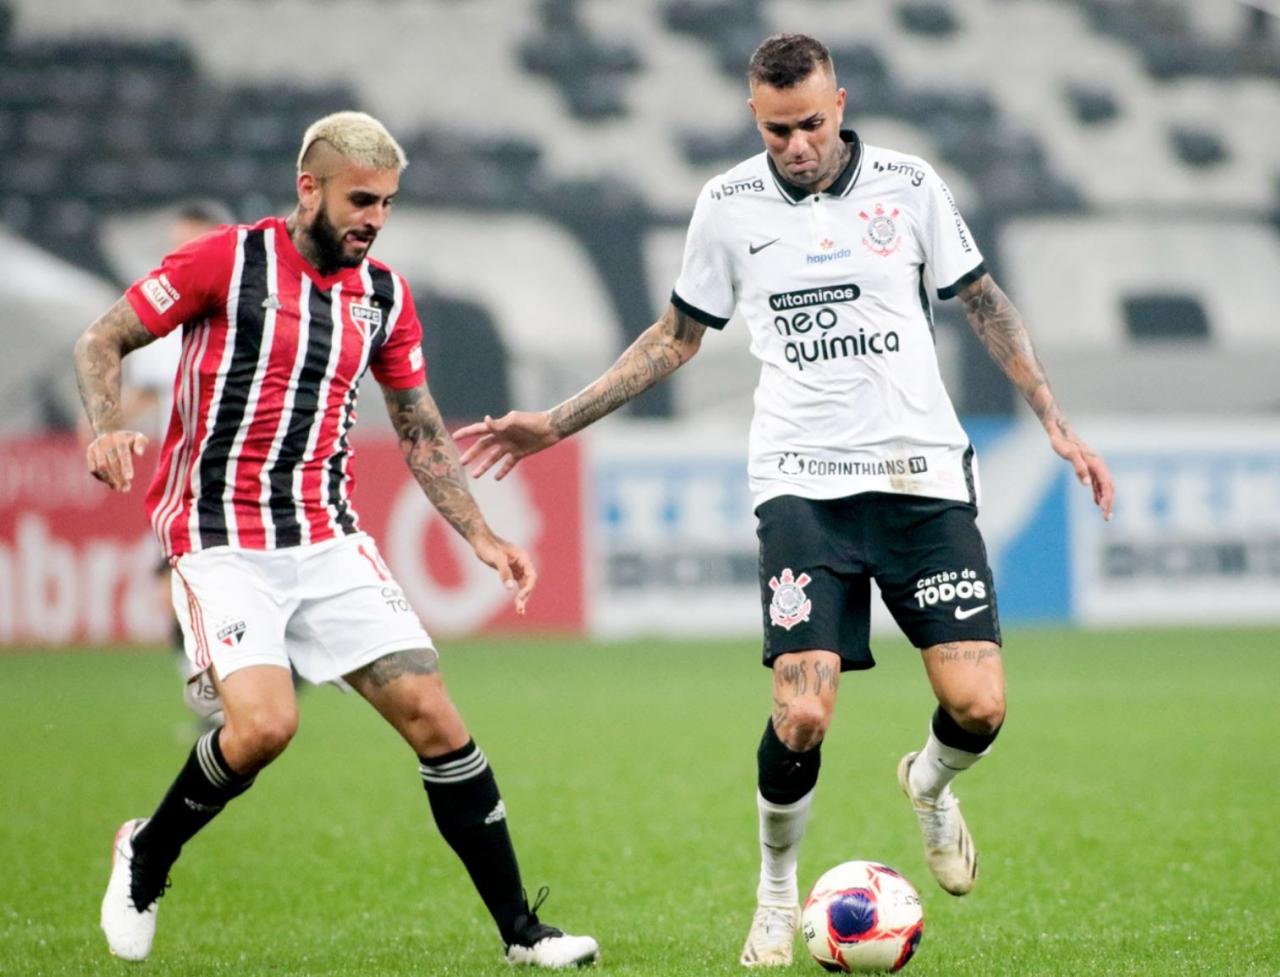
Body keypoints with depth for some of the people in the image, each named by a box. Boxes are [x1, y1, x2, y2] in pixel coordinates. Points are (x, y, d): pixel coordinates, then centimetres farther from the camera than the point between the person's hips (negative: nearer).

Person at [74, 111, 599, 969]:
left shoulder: (385, 295, 9)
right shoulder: (228, 261, -7)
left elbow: (421, 430, 19)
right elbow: (102, 342, -1)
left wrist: (480, 535, 11)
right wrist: (109, 428, -20)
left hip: (330, 542, 5)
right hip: (220, 542, -5)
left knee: (432, 714, -6)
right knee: (265, 723, -24)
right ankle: (146, 856, 5)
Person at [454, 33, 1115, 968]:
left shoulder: (907, 183, 1)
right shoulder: (729, 204, 2)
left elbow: (985, 303, 12)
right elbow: (676, 336, 14)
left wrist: (1058, 423, 7)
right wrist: (555, 424, 11)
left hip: (921, 472, 1)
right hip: (803, 482, -1)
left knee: (978, 706, -10)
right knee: (802, 716, -15)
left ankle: (930, 785, 27)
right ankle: (777, 892, 12)